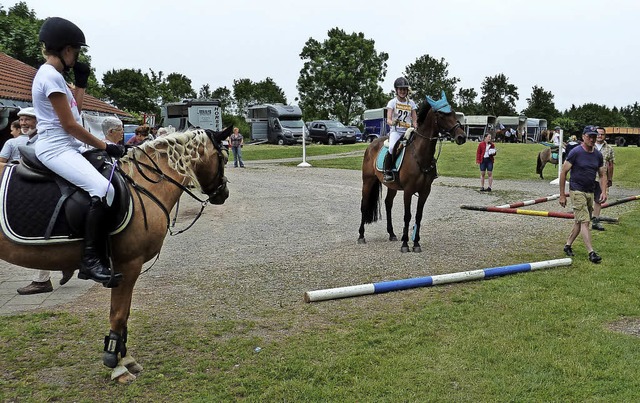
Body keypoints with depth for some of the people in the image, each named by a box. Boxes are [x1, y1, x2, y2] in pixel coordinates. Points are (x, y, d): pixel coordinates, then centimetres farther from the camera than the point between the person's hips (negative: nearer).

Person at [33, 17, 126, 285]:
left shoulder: (53, 76, 17)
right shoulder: (51, 76, -14)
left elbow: (75, 111, 20)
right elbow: (69, 125, -17)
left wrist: (81, 83, 13)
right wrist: (105, 146, -12)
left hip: (66, 147, 11)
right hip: (56, 148, -11)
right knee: (103, 188, -29)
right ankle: (90, 260, -26)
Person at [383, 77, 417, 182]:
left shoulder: (411, 103, 14)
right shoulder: (392, 102, 6)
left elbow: (414, 120, 11)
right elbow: (388, 119, -4)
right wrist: (392, 123, -28)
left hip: (408, 131, 3)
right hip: (395, 130, -3)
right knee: (392, 147, -32)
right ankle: (388, 171, -20)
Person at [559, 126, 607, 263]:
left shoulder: (598, 155, 7)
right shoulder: (575, 152, -10)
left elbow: (602, 174, 15)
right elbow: (563, 172, -9)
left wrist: (604, 191, -1)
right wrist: (562, 195, -10)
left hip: (590, 192, 6)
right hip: (577, 191, -6)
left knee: (579, 221, 12)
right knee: (585, 221, -10)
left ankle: (568, 245, 25)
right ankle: (591, 252, -11)